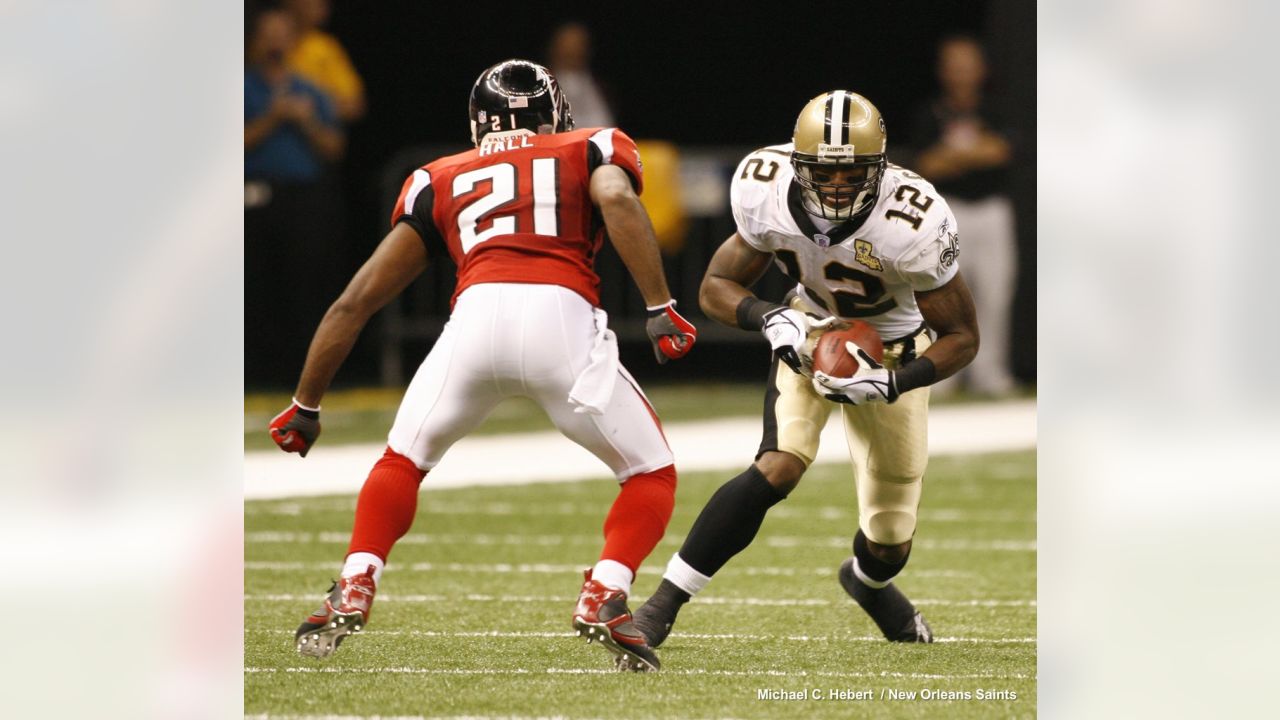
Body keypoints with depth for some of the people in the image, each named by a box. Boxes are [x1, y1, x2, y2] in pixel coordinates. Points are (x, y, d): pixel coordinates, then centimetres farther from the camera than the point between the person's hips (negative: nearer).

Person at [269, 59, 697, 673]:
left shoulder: (440, 182, 31)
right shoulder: (591, 150, 26)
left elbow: (355, 302, 29)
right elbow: (617, 199, -1)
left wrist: (304, 406, 36)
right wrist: (661, 309, -3)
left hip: (477, 315, 2)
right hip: (563, 318, -2)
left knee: (404, 461, 27)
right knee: (652, 476, 18)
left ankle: (354, 591, 9)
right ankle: (604, 594, -5)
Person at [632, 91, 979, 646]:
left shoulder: (912, 224, -33)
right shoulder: (768, 196, -26)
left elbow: (961, 337, -20)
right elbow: (716, 287, -10)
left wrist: (891, 384, -35)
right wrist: (769, 319, -30)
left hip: (893, 355, 0)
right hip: (810, 333, 0)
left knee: (890, 545, 6)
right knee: (778, 469, -28)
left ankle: (868, 582, 46)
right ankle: (663, 604, -22)